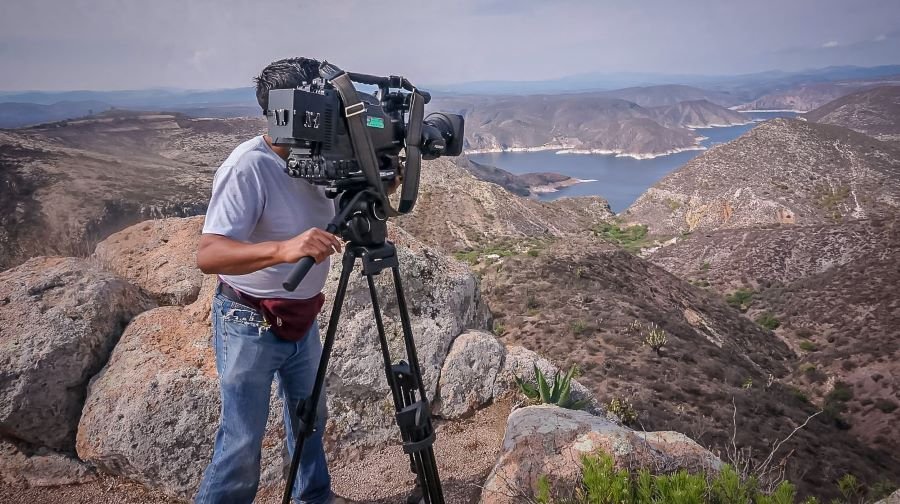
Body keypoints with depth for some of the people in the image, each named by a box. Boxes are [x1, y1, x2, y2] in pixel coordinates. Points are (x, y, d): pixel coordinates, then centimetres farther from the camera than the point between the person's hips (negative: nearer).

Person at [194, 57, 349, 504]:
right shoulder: (247, 168, -26)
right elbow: (208, 254, -34)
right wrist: (283, 249, -50)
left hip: (302, 317, 8)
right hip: (250, 324, -8)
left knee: (310, 414, 22)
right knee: (243, 440, 0)